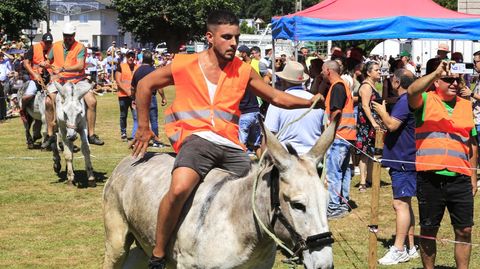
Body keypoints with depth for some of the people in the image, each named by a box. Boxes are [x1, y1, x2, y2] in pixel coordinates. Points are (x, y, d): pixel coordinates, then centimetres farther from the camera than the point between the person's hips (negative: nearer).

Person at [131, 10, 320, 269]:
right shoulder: (184, 65, 4)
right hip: (196, 138, -5)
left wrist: (309, 102, 7)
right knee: (179, 188, -33)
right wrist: (143, 128, 14)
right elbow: (145, 85, 15)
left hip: (230, 145, 5)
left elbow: (275, 97, 21)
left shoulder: (243, 71, 12)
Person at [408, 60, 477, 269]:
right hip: (431, 177, -3)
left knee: (464, 230, 3)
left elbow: (472, 142, 18)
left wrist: (473, 175, 16)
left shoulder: (466, 106, 14)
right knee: (428, 229, 7)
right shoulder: (426, 101, 2)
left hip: (460, 178, 3)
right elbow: (412, 92, -23)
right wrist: (436, 72, -28)